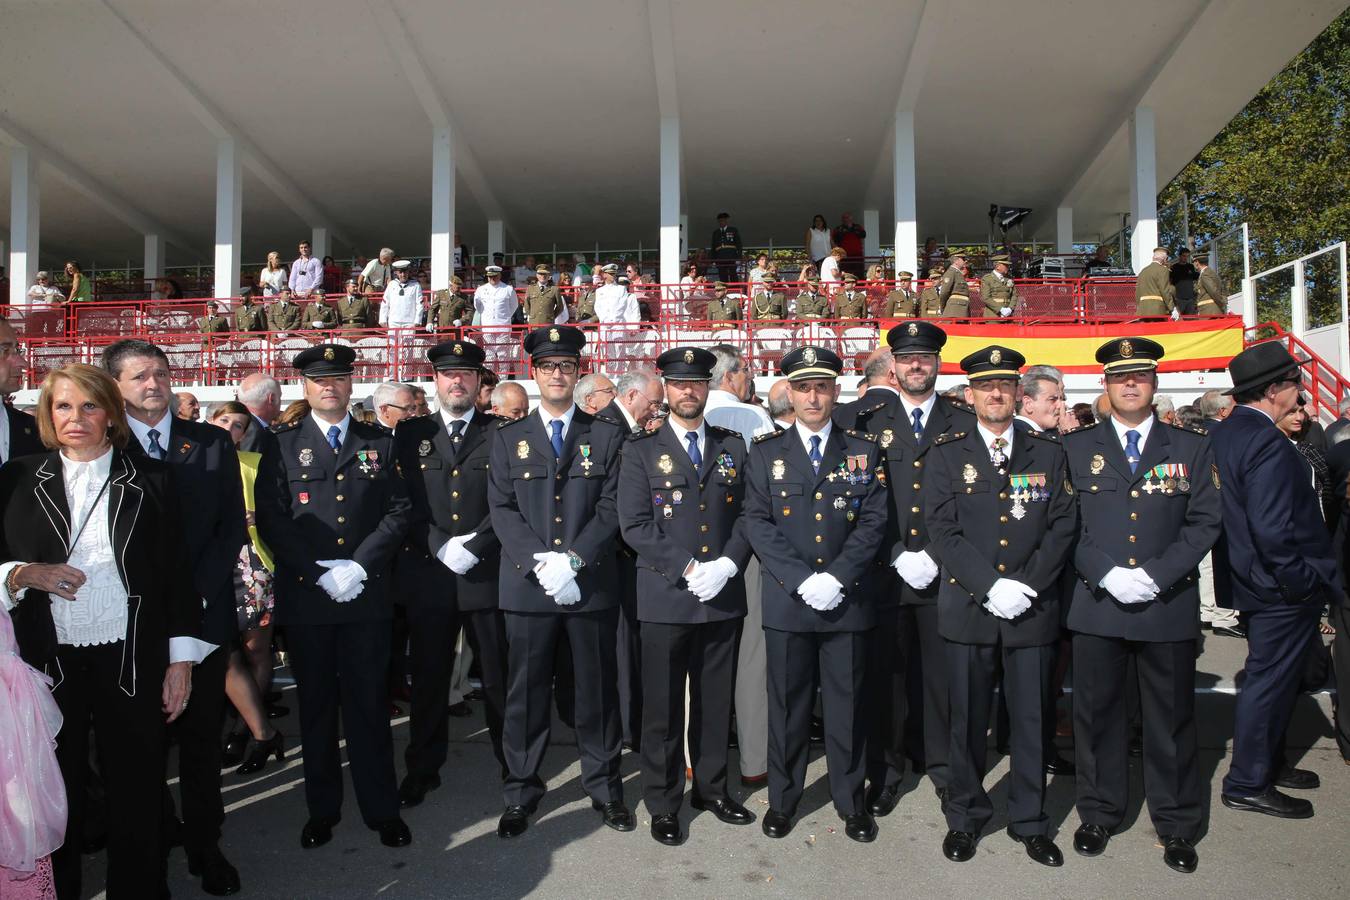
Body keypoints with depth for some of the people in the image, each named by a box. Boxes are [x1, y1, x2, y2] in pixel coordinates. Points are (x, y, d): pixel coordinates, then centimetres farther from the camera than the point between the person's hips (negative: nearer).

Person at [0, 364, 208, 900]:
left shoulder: (150, 481, 3)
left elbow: (176, 574, 2)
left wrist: (181, 659, -1)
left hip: (131, 663, 0)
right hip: (46, 663, 1)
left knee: (136, 793, 7)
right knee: (55, 796, 9)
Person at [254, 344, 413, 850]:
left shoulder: (379, 443, 8)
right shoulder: (283, 446, 4)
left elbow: (399, 510, 2)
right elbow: (271, 520, -3)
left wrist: (359, 566, -10)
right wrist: (322, 575, -12)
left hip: (367, 595, 0)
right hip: (305, 597, 0)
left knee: (369, 704, 6)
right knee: (316, 705, 10)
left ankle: (381, 808, 17)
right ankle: (322, 809, 24)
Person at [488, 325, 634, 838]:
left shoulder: (607, 437, 7)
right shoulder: (509, 439, 9)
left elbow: (612, 508, -1)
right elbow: (502, 509, 1)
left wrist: (572, 559, -14)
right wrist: (539, 561, -13)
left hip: (591, 584, 0)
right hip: (527, 585, 1)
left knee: (597, 691, 9)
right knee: (525, 694, 7)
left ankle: (603, 788, 25)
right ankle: (520, 793, 22)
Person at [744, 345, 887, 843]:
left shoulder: (864, 450, 7)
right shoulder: (765, 450, 5)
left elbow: (874, 521, 0)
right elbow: (757, 523, -2)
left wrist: (837, 577, -13)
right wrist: (802, 580, -13)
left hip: (847, 598, 1)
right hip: (786, 598, 0)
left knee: (846, 702, 9)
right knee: (786, 702, 8)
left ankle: (851, 800, 24)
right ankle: (782, 799, 24)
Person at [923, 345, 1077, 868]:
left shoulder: (1048, 453, 8)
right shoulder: (947, 454, 3)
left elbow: (1063, 526, 1)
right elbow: (942, 530, -5)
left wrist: (1027, 586, -11)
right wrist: (991, 586, -14)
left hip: (1034, 609, 1)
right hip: (968, 607, -1)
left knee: (1032, 718, 9)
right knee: (968, 719, 8)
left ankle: (1029, 821, 26)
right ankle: (965, 817, 24)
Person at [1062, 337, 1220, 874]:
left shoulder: (1192, 448, 6)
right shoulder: (1076, 448, 6)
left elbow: (1205, 522, 1)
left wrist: (1155, 575, -12)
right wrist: (1107, 574, -12)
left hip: (1169, 606, 0)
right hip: (1097, 606, 0)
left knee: (1172, 718, 9)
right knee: (1097, 713, 9)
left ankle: (1177, 825, 24)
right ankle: (1100, 812, 25)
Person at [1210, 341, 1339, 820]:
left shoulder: (1223, 434, 5)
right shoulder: (1267, 444, -24)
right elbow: (1271, 529, -29)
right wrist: (1302, 581, -16)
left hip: (1251, 578, 9)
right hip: (1280, 587, -9)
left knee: (1269, 677, 22)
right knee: (1269, 681, 3)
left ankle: (1268, 763, 39)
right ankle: (1246, 784, 16)